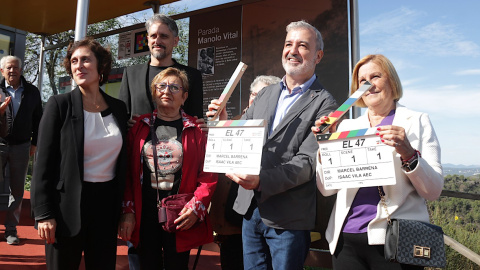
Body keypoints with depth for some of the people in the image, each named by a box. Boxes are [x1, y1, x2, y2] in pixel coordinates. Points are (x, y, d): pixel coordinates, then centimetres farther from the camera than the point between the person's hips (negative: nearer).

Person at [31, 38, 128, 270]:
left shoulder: (118, 108, 5)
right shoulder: (59, 104, -5)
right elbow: (44, 162, -6)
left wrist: (124, 210, 8)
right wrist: (44, 213, -10)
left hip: (107, 204, 3)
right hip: (67, 205, -3)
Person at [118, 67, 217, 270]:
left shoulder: (196, 130, 1)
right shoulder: (140, 126, 6)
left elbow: (208, 173, -3)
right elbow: (128, 171, 5)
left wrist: (196, 207, -14)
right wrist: (128, 211, -1)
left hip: (181, 218, -1)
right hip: (144, 216, 2)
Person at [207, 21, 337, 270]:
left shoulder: (324, 104, -8)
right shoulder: (265, 94, 10)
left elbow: (307, 163, -16)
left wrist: (261, 181, -28)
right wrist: (224, 123, -9)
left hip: (287, 219, -5)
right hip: (251, 209, 5)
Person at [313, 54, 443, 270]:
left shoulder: (416, 122, 2)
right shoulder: (347, 126, 9)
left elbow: (433, 191, -4)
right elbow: (327, 189, 4)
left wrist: (408, 154, -20)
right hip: (347, 237, 2)